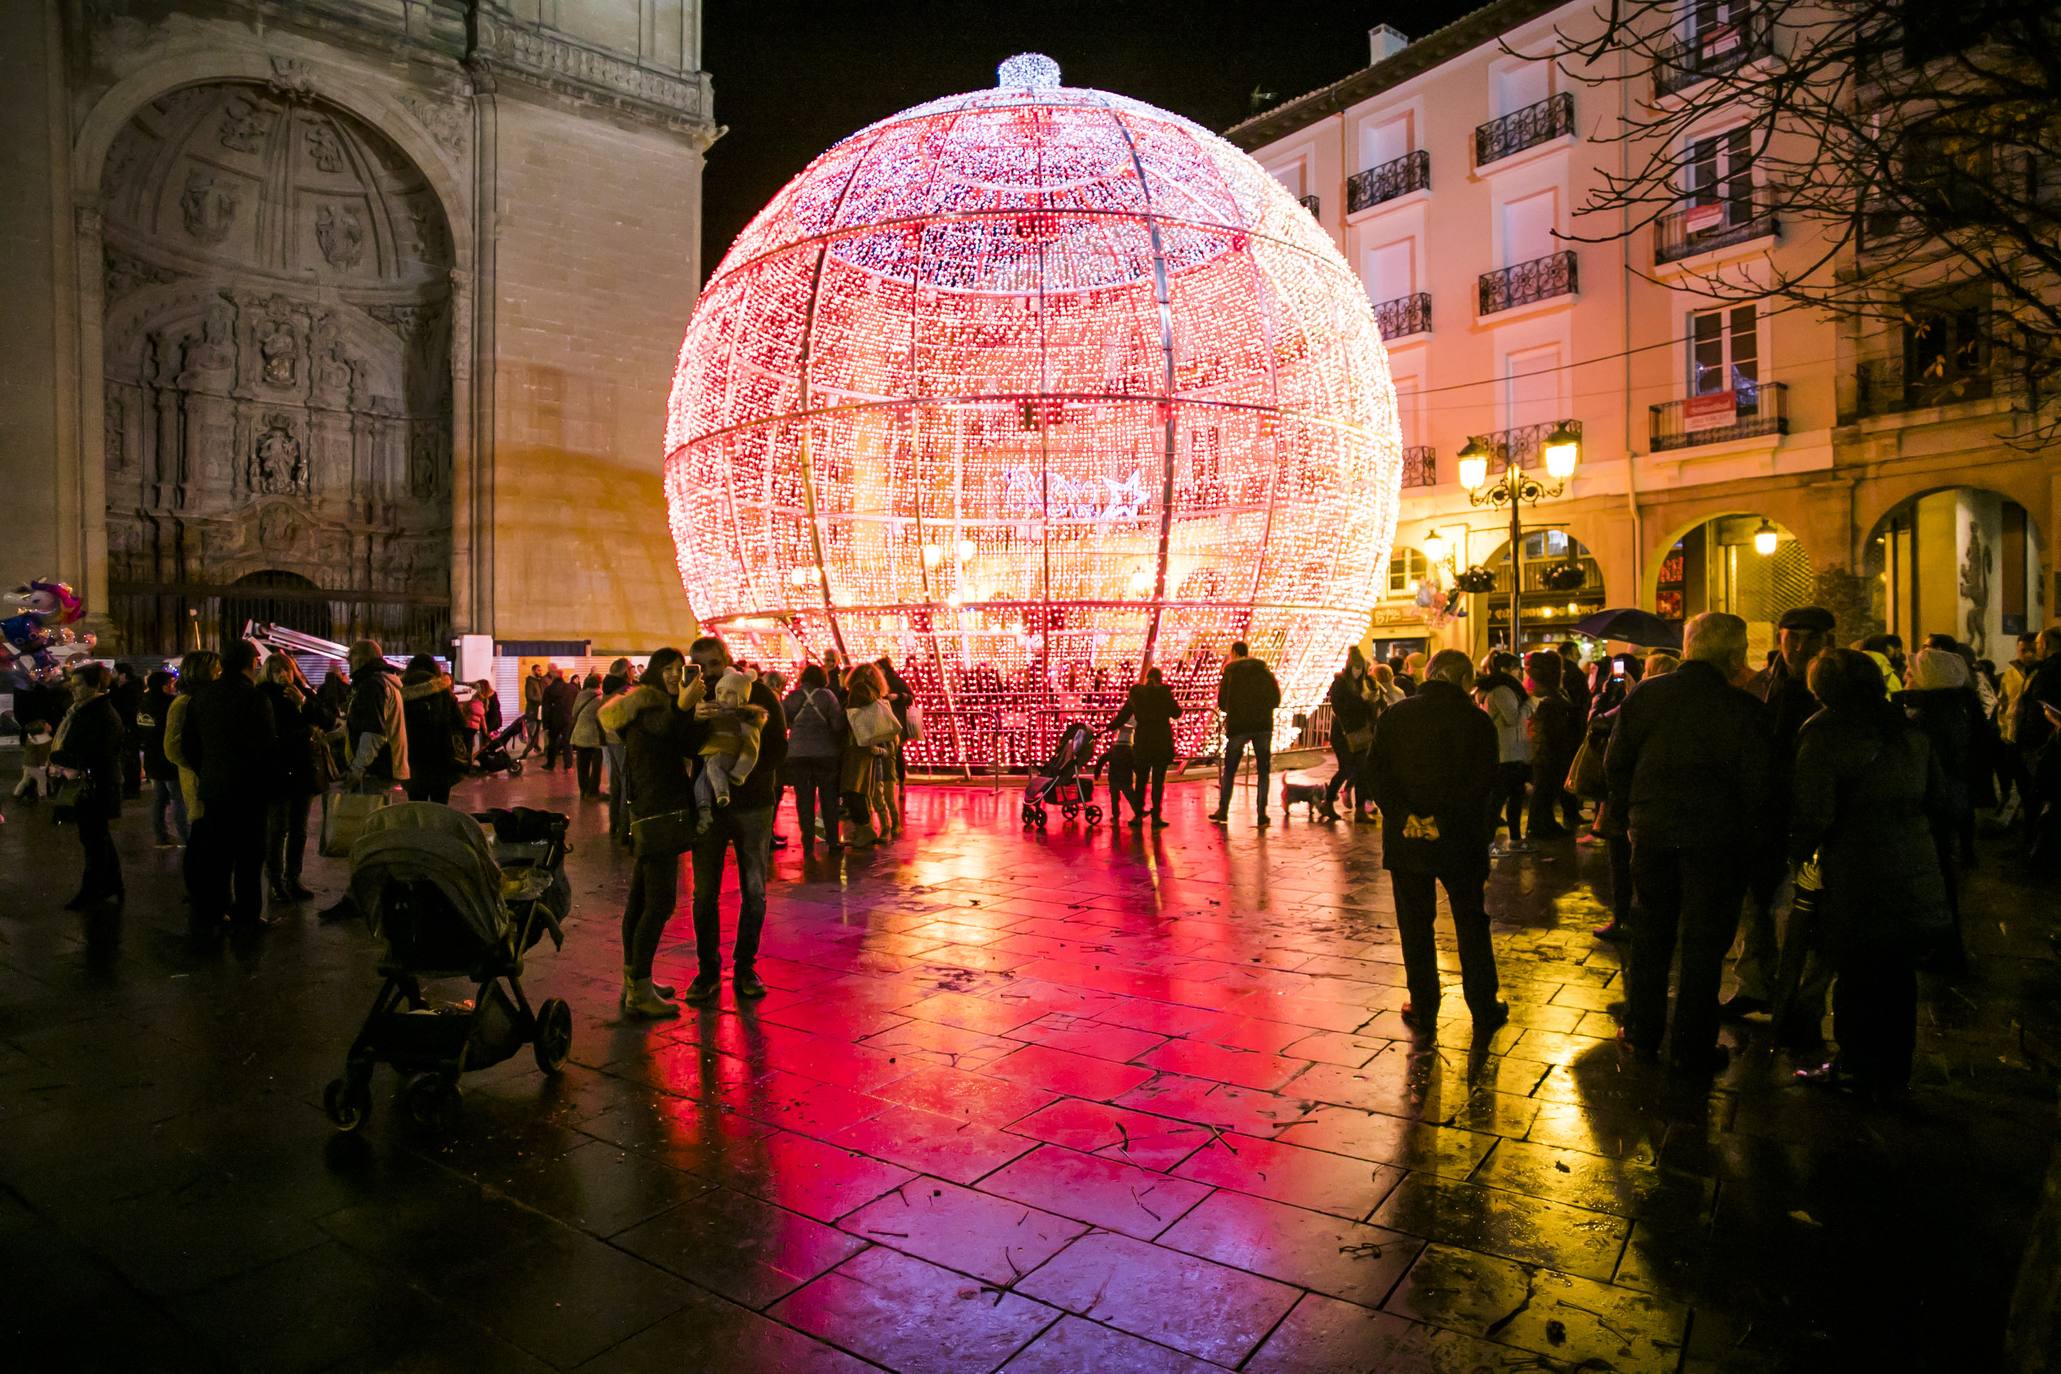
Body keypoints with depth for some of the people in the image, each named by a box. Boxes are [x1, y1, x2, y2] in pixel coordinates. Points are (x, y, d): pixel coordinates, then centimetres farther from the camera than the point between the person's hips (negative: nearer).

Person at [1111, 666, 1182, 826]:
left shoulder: (1135, 694, 2)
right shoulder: (1164, 692, -6)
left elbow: (1123, 716, 7)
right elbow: (1177, 712, 1)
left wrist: (1108, 728, 21)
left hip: (1142, 741, 2)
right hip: (1162, 741, -2)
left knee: (1141, 779, 14)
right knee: (1158, 780, 1)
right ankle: (1156, 817, 0)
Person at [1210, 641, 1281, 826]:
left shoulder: (1230, 671, 1)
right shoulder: (1264, 670, 7)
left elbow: (1222, 704, 2)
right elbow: (1276, 699, 7)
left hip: (1238, 726, -1)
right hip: (1263, 726, 1)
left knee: (1229, 770, 11)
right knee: (1263, 771, 8)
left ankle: (1222, 811, 14)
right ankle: (1262, 814, 2)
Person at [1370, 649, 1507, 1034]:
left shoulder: (1395, 716, -2)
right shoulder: (1478, 722, -4)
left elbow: (1380, 776, -7)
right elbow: (1484, 785, -9)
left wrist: (1405, 817, -8)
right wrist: (1445, 821, -7)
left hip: (1406, 839, 0)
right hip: (1460, 841, 0)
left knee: (1415, 926, 10)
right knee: (1472, 925, 15)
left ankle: (1423, 1011, 17)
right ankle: (1484, 1010, 23)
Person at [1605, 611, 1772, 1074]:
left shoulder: (1645, 695, -2)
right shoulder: (1744, 708, -13)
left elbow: (1615, 762, 3)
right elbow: (1757, 782, -10)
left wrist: (1629, 813, 14)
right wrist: (1747, 832, 4)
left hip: (1652, 832, 3)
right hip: (1715, 839, -3)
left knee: (1651, 931, 16)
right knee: (1704, 940, 9)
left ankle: (1643, 1031, 25)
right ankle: (1692, 1045, 17)